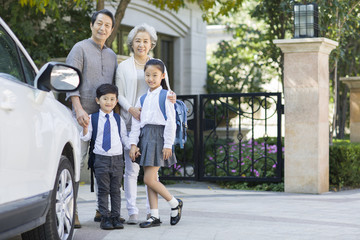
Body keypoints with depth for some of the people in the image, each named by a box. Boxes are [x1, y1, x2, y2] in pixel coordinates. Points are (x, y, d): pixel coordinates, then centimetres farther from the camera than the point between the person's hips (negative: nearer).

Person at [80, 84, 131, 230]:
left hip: (117, 158, 2)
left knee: (116, 190, 5)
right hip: (101, 158, -2)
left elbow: (124, 137, 15)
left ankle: (116, 217, 11)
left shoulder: (118, 119, 10)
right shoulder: (92, 118, 4)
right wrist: (85, 127, -15)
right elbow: (86, 137, 4)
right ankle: (105, 218, 6)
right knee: (103, 190, 0)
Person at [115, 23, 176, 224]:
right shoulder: (124, 67, 8)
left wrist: (171, 99, -11)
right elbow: (119, 94, 3)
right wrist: (131, 110, -14)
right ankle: (132, 211, 0)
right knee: (131, 167, -5)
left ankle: (152, 210, 7)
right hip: (131, 122, -2)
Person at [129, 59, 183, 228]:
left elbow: (171, 122, -7)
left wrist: (168, 145, -12)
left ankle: (175, 204, 8)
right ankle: (154, 216, 10)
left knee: (149, 179, -11)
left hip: (158, 136, -6)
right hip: (145, 138, 6)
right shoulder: (142, 99, 14)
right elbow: (136, 123, 12)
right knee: (150, 179, 6)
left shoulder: (165, 96, -3)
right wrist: (133, 144, 4)